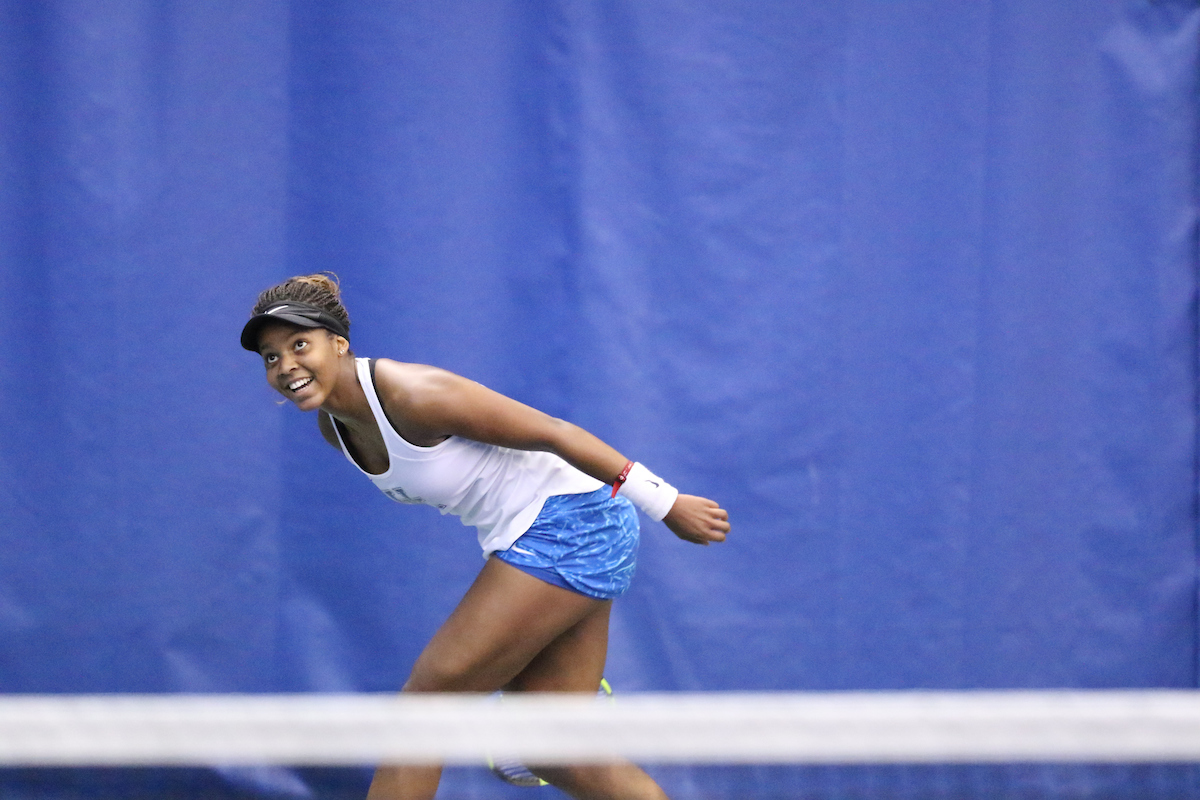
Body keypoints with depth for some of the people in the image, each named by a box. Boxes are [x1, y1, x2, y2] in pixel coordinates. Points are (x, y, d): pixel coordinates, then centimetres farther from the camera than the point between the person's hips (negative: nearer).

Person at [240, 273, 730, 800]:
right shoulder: (333, 424, 3)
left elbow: (554, 433, -20)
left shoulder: (409, 394, -24)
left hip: (566, 522, -9)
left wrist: (664, 504, -17)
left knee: (424, 703, -7)